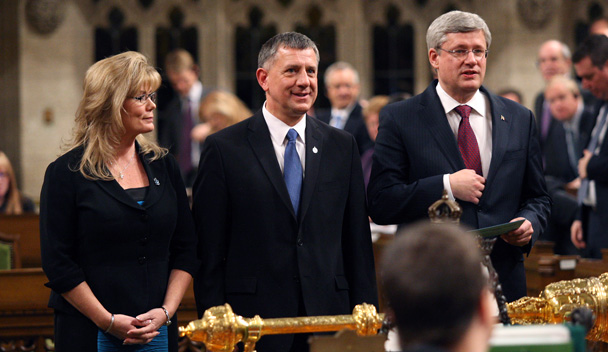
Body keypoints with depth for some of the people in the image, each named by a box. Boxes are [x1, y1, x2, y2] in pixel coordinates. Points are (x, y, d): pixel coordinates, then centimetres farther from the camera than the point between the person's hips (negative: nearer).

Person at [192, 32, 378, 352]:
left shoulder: (342, 146, 10)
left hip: (329, 317, 3)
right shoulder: (224, 149, 0)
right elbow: (208, 254, -2)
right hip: (254, 325, -3)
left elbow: (358, 244, 11)